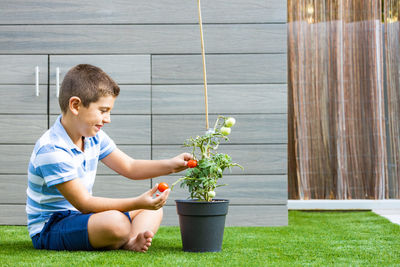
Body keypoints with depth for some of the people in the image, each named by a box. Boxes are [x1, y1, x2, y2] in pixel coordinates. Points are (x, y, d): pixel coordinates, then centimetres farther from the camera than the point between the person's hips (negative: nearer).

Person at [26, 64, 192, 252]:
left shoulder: (93, 136, 4)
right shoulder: (52, 150, -25)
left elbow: (129, 167, 11)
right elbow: (83, 203, -26)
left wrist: (169, 165, -6)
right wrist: (138, 203, -31)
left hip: (81, 215, 10)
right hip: (49, 229, -10)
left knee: (152, 209, 5)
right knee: (116, 222, -37)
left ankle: (132, 242, -21)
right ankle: (123, 243, -6)